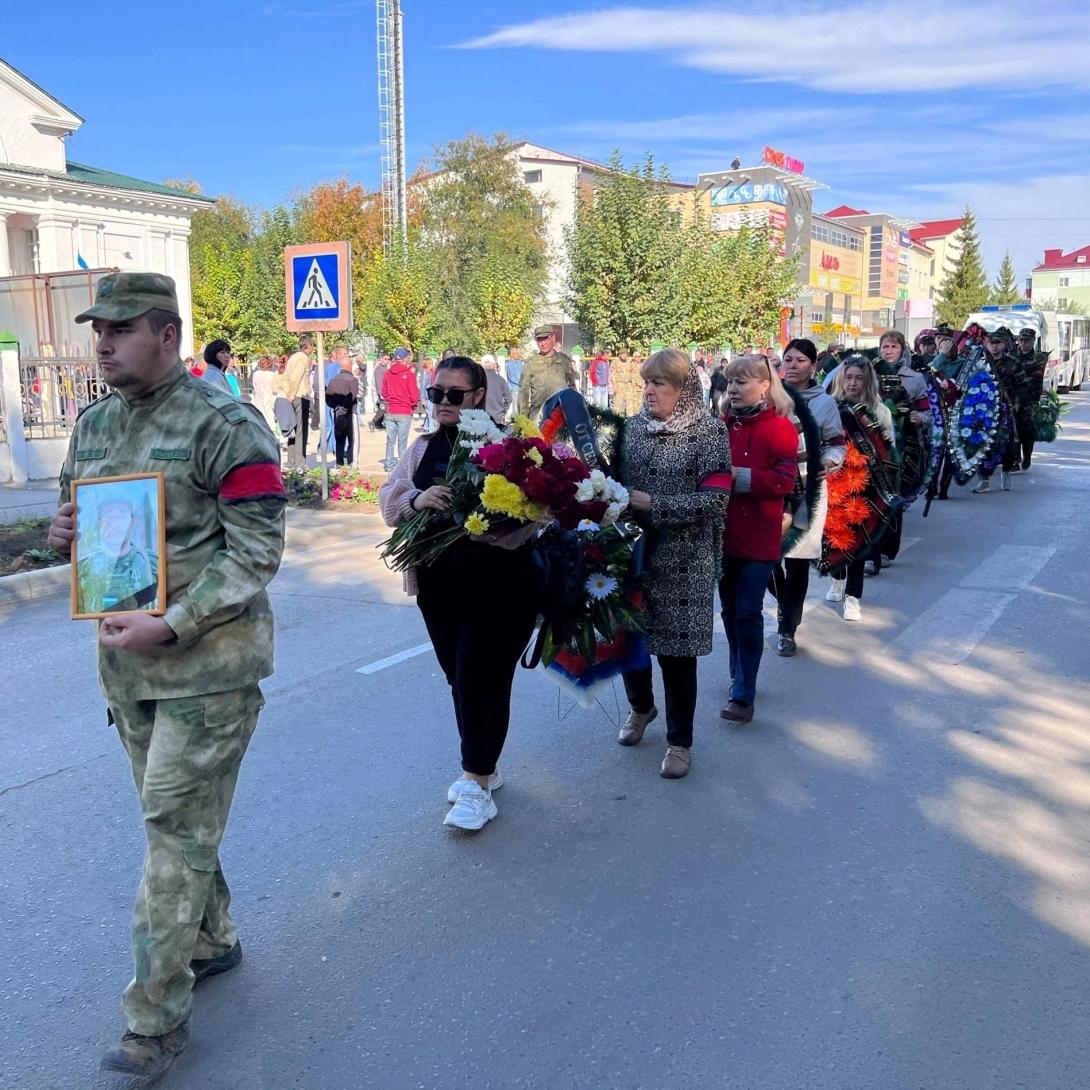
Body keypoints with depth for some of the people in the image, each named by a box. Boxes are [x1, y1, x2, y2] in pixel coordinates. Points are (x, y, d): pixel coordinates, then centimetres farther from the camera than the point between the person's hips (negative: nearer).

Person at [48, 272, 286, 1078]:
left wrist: (173, 624, -23)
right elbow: (83, 517, 22)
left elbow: (258, 551, -16)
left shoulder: (225, 424, -13)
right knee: (175, 819, 19)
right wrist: (66, 534, -2)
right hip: (125, 658, 7)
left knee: (177, 831, -2)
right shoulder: (93, 425, 10)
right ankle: (212, 941, 40)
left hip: (208, 661, -7)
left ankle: (156, 1019, 11)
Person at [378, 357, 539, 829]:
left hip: (498, 581, -6)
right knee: (460, 678, 14)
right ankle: (482, 767, 31)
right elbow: (389, 498, 7)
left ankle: (477, 784, 5)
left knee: (481, 679, -6)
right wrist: (417, 498, -14)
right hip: (440, 583, 6)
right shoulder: (424, 447, 13)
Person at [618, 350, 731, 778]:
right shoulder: (632, 426, 6)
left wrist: (652, 504, -20)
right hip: (631, 551, 5)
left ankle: (679, 740, 22)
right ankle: (640, 707, 43)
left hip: (682, 560, -4)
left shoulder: (709, 431, -8)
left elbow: (714, 499, -15)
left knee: (676, 649, 3)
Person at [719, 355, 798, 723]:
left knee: (748, 614, -2)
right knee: (729, 610, 15)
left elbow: (785, 480, -16)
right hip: (723, 533, 5)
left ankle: (743, 695, 4)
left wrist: (739, 477, -22)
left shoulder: (780, 428, -7)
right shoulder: (721, 425, 6)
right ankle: (740, 675, 32)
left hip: (758, 537, -5)